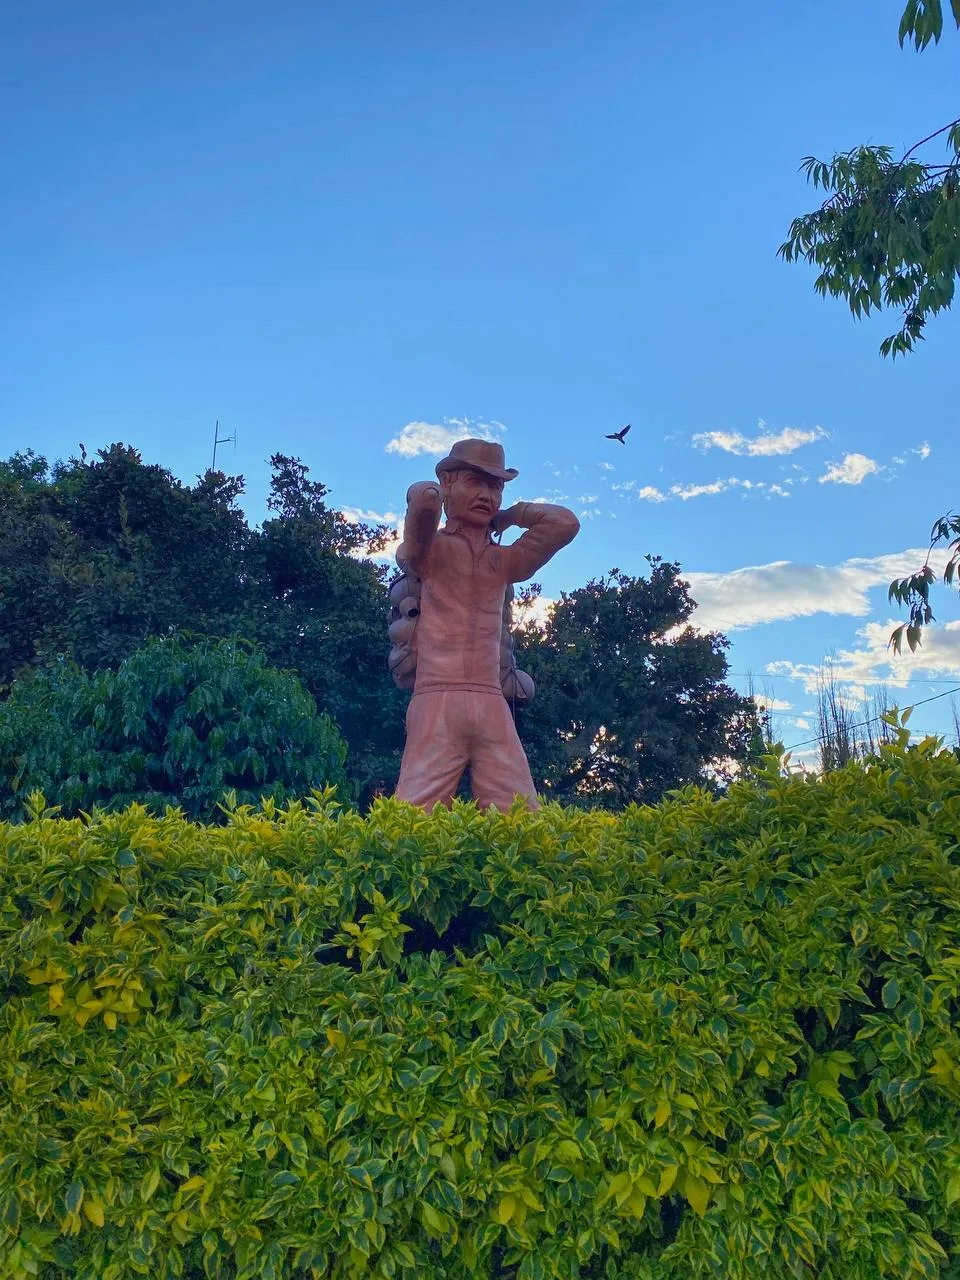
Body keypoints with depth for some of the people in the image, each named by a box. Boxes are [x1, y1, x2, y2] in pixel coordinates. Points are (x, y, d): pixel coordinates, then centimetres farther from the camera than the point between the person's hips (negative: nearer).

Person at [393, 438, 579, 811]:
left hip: (493, 708, 4)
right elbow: (424, 497, -13)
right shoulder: (429, 551, 8)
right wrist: (434, 492, 10)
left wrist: (509, 515, 20)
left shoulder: (504, 561, 20)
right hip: (436, 703, -4)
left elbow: (566, 523, 7)